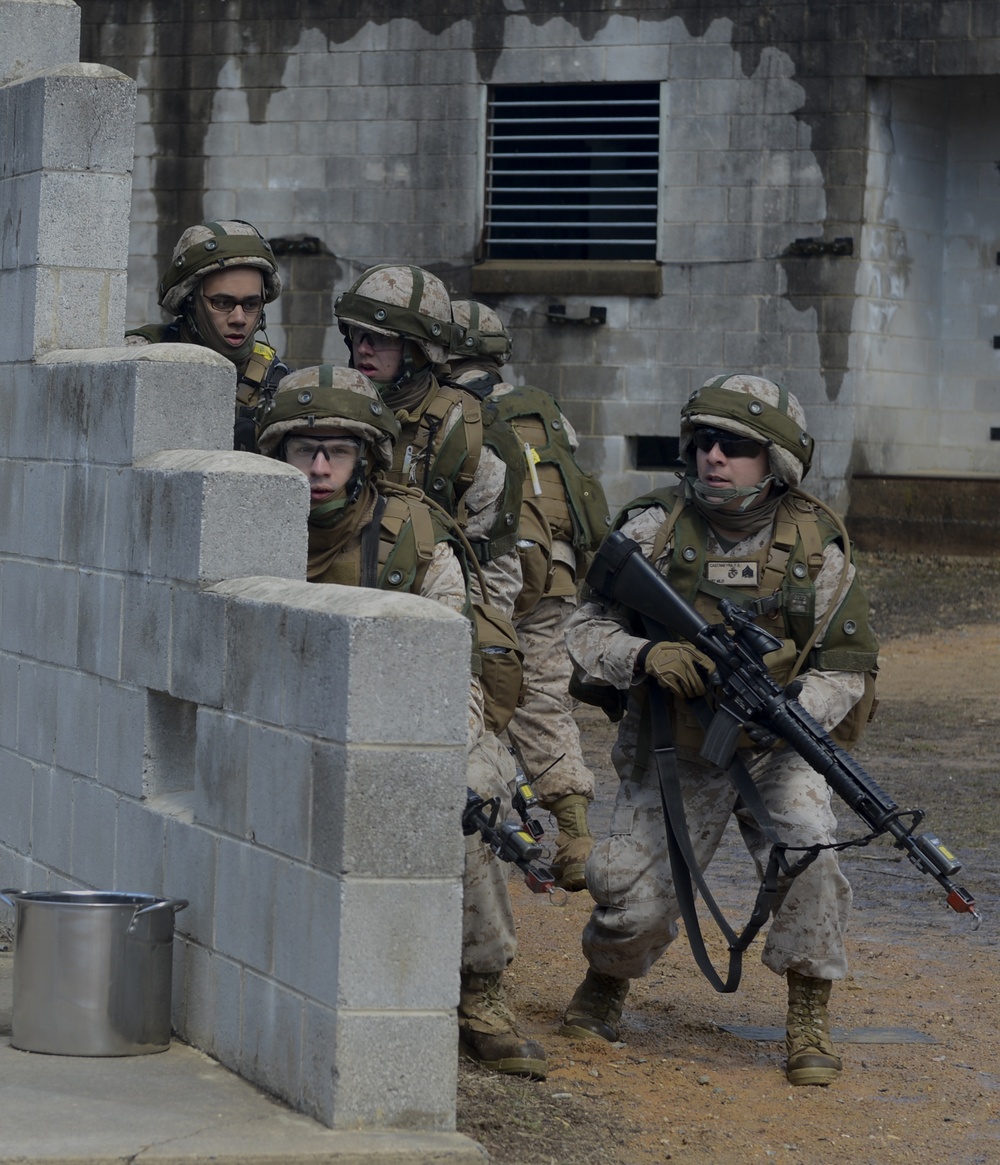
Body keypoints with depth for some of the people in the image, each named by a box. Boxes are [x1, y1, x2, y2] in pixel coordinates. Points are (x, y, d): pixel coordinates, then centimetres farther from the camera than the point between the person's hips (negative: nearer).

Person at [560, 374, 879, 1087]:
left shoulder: (818, 545, -6)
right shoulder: (654, 530, -7)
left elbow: (849, 666, -2)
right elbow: (587, 633, -5)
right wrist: (645, 656, -27)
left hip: (778, 753, 0)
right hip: (675, 755, 0)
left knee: (809, 851, -28)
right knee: (634, 902, -11)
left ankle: (810, 1020, -11)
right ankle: (607, 979, 26)